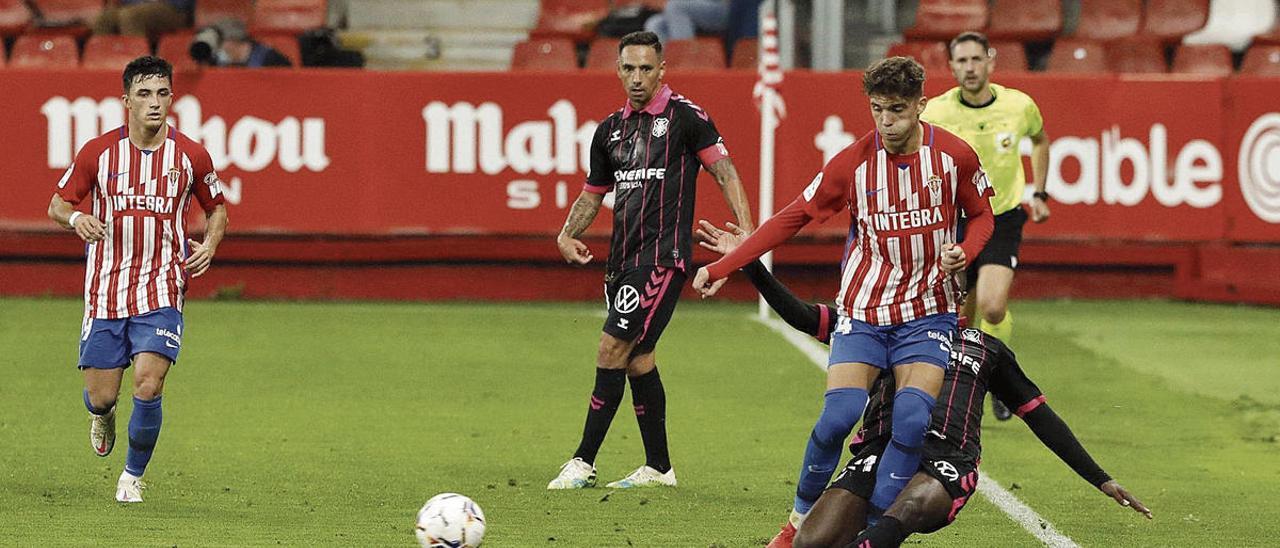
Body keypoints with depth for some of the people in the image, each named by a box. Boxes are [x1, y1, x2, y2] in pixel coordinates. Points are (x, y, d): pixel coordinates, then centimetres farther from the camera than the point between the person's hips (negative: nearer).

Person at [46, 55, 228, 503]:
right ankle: (102, 415, 42)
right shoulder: (98, 152, -2)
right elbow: (58, 203, 7)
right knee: (100, 396, 1)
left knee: (148, 386, -18)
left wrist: (209, 245, -6)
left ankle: (133, 475, 6)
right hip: (105, 291, 1)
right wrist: (76, 218, -16)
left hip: (161, 293, -1)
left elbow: (216, 209, 15)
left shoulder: (191, 156, -1)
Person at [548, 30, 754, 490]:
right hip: (623, 258, 7)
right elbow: (593, 193, 23)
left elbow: (724, 171, -6)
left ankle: (583, 464, -11)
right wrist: (567, 235, 5)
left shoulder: (684, 116, -5)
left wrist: (747, 233, -16)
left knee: (613, 350, -13)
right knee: (637, 360, 10)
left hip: (662, 256, -7)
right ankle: (658, 466, 19)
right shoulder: (611, 129, 15)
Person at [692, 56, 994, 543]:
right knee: (838, 416, -15)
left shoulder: (954, 156, -6)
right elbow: (793, 217, 4)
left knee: (912, 420, -20)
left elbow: (982, 214, 11)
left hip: (928, 313, 0)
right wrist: (723, 267, 1)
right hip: (863, 312, 0)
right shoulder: (853, 162, -6)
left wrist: (964, 252, -12)